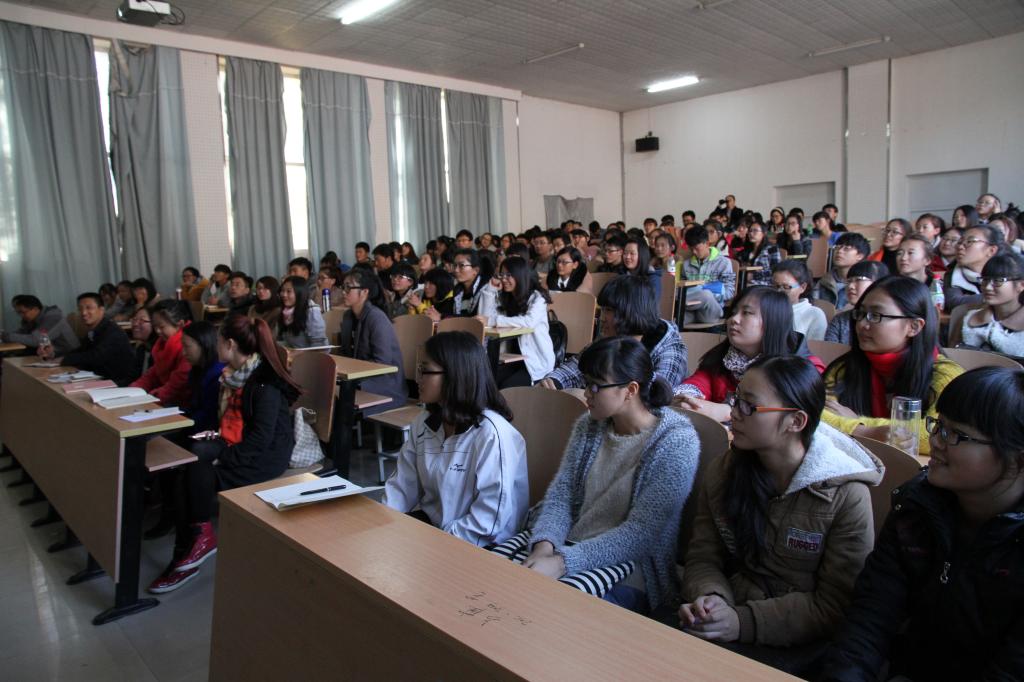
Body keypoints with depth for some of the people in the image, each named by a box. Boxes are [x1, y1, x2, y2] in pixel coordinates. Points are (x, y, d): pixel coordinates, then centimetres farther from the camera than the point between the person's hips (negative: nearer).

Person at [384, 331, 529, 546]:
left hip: (476, 548, -7)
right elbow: (402, 486, 4)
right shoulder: (423, 424, 3)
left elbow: (490, 521, -24)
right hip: (427, 524, 7)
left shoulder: (492, 435, -23)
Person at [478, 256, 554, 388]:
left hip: (537, 361, -5)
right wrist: (491, 289, -3)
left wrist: (492, 321, -30)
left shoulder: (537, 297, -7)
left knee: (506, 388, -27)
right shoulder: (504, 298, 13)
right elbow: (486, 318, 2)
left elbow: (529, 321, -27)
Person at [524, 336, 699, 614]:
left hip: (628, 579, -5)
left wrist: (562, 562, -25)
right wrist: (545, 545, -17)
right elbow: (560, 494, 3)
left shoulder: (676, 443, -14)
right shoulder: (589, 425, 5)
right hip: (569, 549, 6)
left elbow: (641, 533, -19)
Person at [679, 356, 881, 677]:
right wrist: (711, 599, -20)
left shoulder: (846, 494, -12)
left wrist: (744, 621, -22)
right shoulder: (722, 471, 1)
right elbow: (703, 558, 3)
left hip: (802, 639, -4)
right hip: (730, 614, 4)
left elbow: (836, 606, -12)